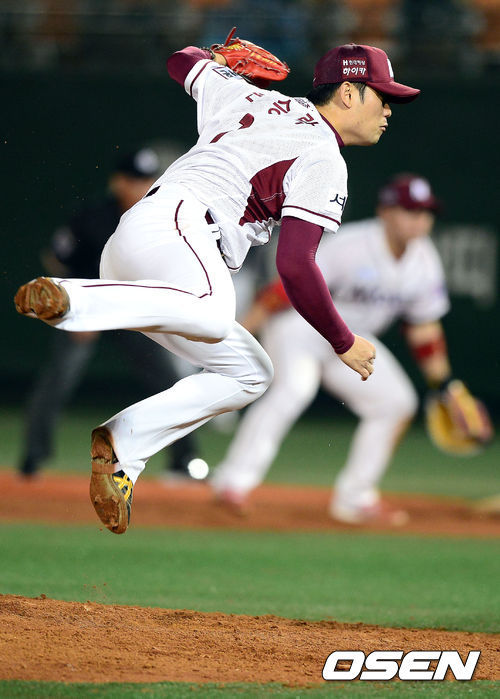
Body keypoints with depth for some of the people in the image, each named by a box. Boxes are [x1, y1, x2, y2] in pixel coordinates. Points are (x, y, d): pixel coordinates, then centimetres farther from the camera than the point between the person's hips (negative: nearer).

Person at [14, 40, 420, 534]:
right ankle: (68, 300, -45)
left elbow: (183, 61, 43)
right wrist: (344, 344, -1)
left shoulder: (250, 99, 25)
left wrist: (220, 56, 64)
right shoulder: (323, 160, 1)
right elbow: (294, 265, -10)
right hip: (173, 221, -10)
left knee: (249, 373, 11)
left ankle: (120, 447, 0)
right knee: (213, 312, -41)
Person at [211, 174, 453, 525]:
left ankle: (354, 498, 10)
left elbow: (424, 329, 8)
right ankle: (235, 480, -37)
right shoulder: (350, 246, -26)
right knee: (295, 386, -32)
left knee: (396, 401, 1)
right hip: (301, 324, -8)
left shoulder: (425, 262, -5)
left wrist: (442, 384, 9)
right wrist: (240, 332, -34)